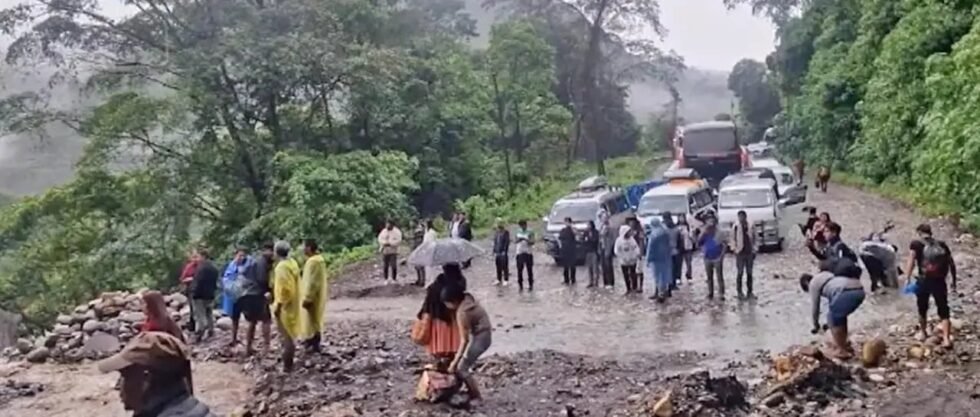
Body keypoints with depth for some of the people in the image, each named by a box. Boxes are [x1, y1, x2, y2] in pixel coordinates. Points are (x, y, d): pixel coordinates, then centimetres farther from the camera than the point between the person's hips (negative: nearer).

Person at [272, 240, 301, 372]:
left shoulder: (282, 266, -22)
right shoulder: (292, 262, 7)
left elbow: (284, 288, -26)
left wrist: (278, 305, -21)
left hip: (284, 306, -9)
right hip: (292, 305, 9)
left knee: (285, 336, -2)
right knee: (290, 334, 19)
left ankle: (287, 365, 4)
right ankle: (288, 363, 30)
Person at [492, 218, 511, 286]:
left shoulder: (506, 232, -8)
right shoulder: (496, 232, 12)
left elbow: (507, 242, -11)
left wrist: (504, 251, -16)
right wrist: (494, 251, 13)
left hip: (503, 252, -6)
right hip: (497, 252, 6)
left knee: (505, 267, -2)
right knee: (498, 267, 10)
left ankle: (506, 280, 6)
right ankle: (499, 280, 19)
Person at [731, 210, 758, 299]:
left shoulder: (750, 226, 1)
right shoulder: (735, 226, -8)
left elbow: (753, 238, 10)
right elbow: (733, 238, -3)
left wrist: (754, 250, 7)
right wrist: (734, 248, -10)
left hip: (749, 252, 3)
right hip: (740, 253, -3)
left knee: (749, 273, 10)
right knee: (740, 273, 2)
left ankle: (749, 292, 19)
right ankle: (739, 292, 11)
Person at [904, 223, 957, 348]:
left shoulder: (916, 244, 1)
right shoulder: (942, 244, 12)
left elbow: (911, 261, -14)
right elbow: (952, 264, 10)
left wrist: (907, 279, -17)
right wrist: (954, 282, 17)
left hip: (924, 281, -1)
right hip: (939, 281, 2)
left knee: (922, 308, 19)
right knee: (944, 311, 6)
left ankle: (923, 332, 35)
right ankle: (946, 339, -5)